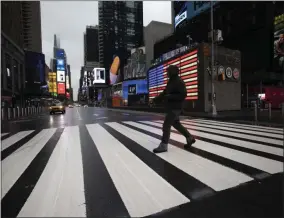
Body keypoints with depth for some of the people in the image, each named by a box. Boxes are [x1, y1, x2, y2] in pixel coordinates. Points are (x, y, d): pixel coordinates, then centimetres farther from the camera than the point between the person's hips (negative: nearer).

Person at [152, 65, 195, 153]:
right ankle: (190, 138, 33)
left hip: (175, 108, -10)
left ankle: (163, 145, 1)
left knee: (166, 125, -9)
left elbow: (183, 95, -20)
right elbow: (165, 92, 17)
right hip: (170, 107, 10)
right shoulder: (171, 81, 14)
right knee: (176, 124, 19)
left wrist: (170, 96, -24)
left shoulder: (179, 82, -14)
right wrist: (156, 99, 5)